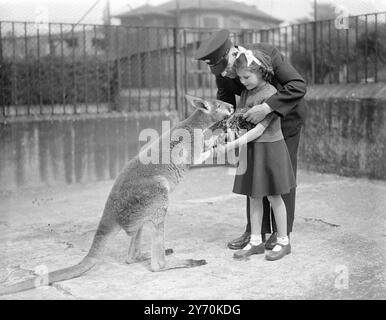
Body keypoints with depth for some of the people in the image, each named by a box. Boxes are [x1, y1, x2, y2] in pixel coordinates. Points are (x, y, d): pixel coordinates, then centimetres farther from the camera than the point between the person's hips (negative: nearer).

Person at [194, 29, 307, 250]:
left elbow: (299, 86, -40)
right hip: (260, 115, 5)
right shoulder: (223, 72, -18)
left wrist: (267, 107, -49)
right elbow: (225, 105, -8)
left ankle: (281, 232, 9)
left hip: (288, 113, -5)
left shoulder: (267, 53, -34)